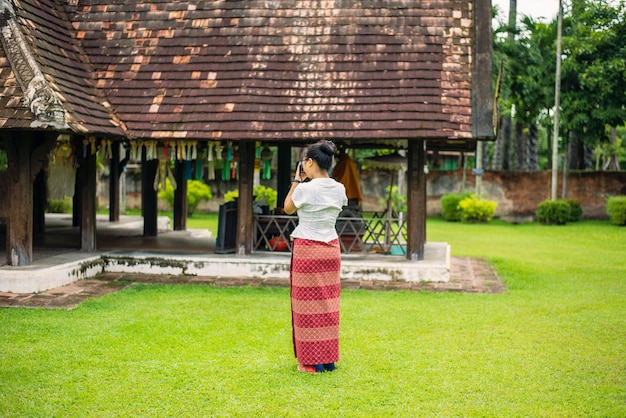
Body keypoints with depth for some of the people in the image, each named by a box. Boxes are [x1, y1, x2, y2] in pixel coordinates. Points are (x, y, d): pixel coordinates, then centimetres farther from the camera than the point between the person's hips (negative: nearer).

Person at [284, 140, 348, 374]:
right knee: (328, 302, 13)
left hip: (307, 250, -6)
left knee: (309, 303, 2)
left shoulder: (305, 189, -15)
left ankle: (313, 361, 6)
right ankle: (329, 359, 17)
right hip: (331, 249, 6)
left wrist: (297, 181, 6)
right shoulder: (339, 189, 1)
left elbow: (288, 208, 2)